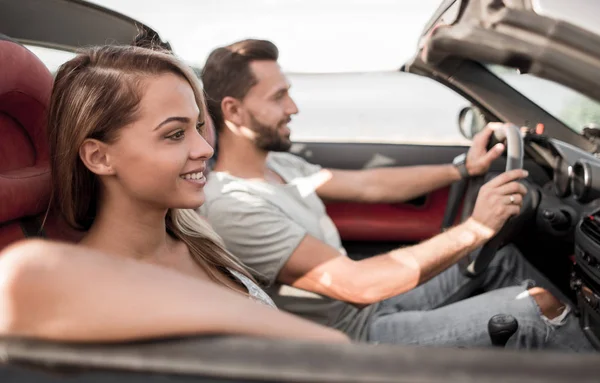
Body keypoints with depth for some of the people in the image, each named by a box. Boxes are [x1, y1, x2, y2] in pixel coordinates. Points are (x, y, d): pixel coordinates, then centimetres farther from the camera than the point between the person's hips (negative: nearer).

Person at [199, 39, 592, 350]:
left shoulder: (277, 162, 2)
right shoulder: (233, 206, -28)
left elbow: (368, 185, 9)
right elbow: (358, 285, -32)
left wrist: (463, 168, 1)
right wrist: (475, 228, -30)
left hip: (366, 301, 9)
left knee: (499, 254, 14)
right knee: (536, 308, -11)